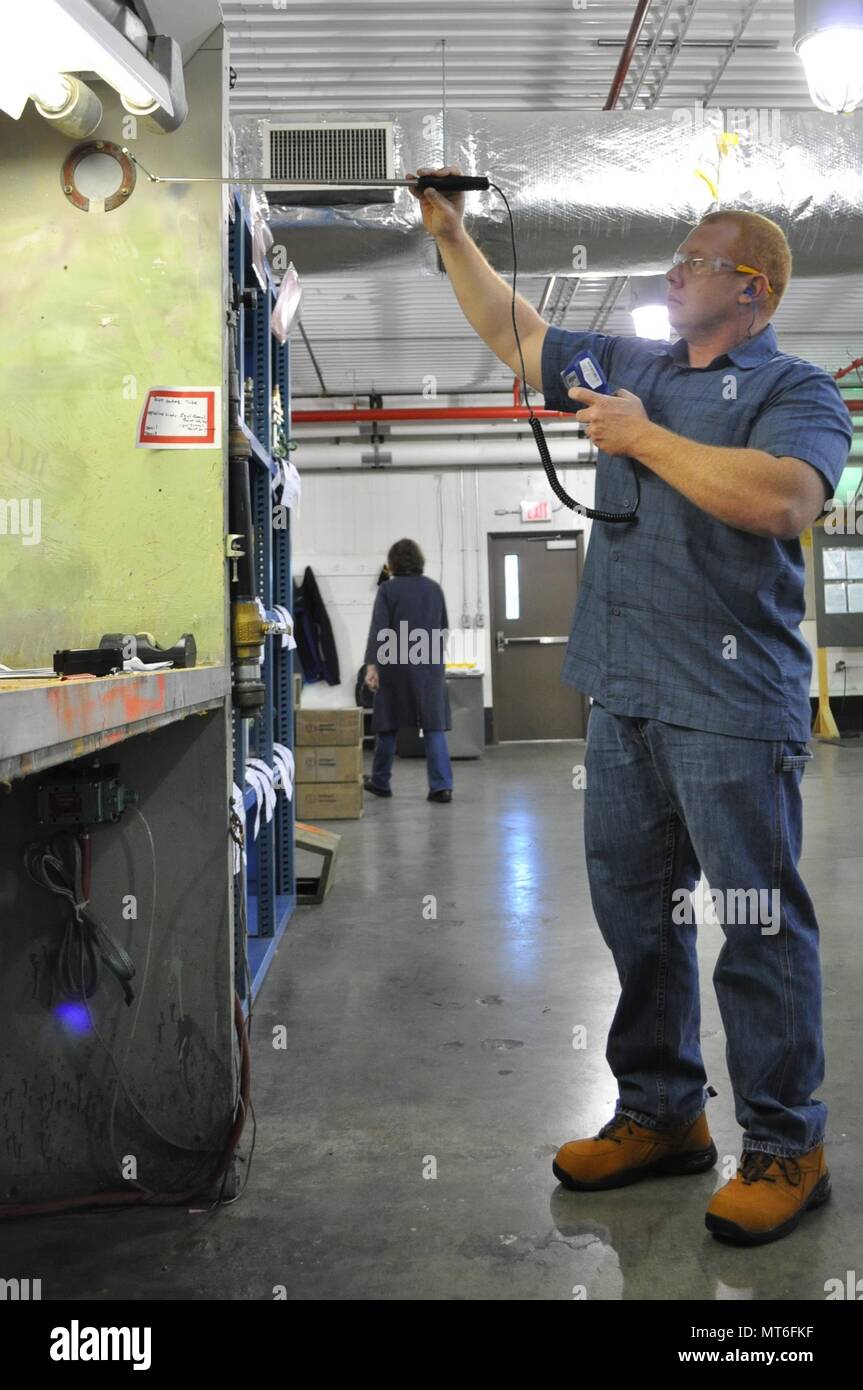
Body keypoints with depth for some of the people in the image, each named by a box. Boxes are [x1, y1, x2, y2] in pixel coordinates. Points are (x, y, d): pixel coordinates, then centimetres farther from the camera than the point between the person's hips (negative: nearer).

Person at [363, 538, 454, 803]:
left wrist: (371, 664, -15)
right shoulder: (434, 588, 8)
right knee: (434, 727, 0)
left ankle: (380, 782, 23)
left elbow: (379, 628, -12)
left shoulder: (388, 589, -4)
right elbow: (444, 628, 14)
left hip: (396, 664, -2)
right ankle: (441, 786, -8)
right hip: (431, 664, 2)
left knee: (388, 724, 11)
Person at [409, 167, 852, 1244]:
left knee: (755, 922, -2)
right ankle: (660, 1114, 27)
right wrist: (451, 235, 19)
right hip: (623, 694, 7)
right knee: (633, 907, 13)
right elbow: (508, 330, 27)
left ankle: (786, 1147, 12)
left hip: (730, 703, -7)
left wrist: (644, 438, -13)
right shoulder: (629, 366, 19)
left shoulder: (796, 389, -2)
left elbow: (783, 498, -22)